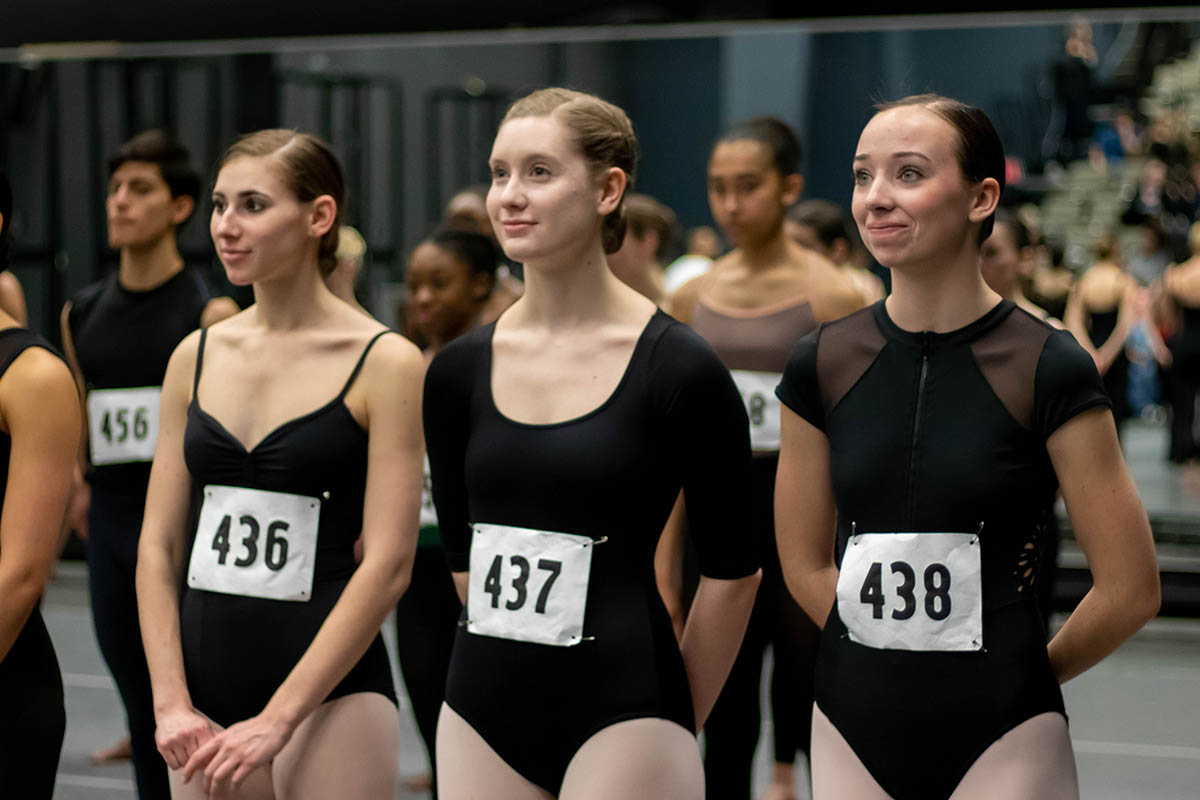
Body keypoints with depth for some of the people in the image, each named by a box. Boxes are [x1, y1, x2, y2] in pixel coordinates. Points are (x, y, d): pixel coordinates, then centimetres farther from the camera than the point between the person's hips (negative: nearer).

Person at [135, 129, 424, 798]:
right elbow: (159, 544, 8)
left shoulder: (384, 363, -6)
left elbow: (387, 565, -11)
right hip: (206, 693, 5)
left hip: (329, 693, -4)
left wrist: (278, 718, -14)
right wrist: (170, 701, -3)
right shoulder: (196, 357, 8)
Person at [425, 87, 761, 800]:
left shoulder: (680, 370, -8)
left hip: (622, 714, -4)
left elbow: (733, 569, -1)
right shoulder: (458, 371, 5)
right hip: (482, 712, 5)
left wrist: (670, 721, 5)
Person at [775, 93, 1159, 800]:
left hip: (1002, 740, -3)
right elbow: (806, 564, 10)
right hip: (855, 726, 3)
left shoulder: (1049, 370, -9)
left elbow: (1131, 589, -4)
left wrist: (1017, 674, 6)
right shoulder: (823, 365, 2)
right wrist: (891, 657, 5)